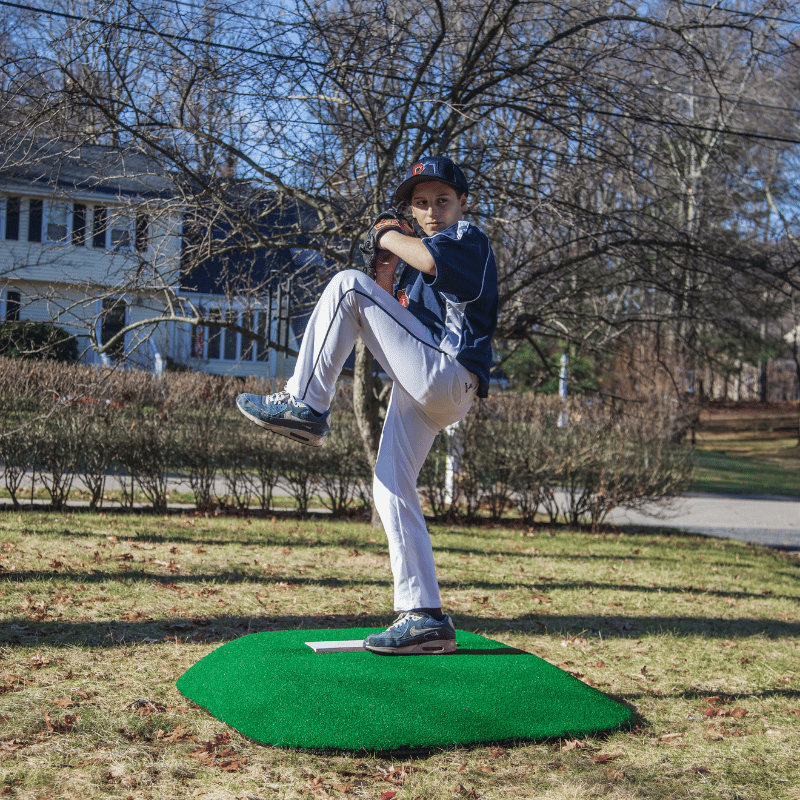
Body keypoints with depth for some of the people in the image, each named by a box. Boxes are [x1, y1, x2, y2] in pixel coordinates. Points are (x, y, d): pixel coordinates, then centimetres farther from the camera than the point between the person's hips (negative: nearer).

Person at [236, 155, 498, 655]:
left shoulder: (470, 238, 3)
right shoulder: (415, 260, 29)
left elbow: (432, 259, -21)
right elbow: (391, 331, 24)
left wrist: (391, 237, -3)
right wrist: (386, 269, 11)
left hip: (446, 376, -9)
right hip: (423, 393, 10)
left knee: (348, 285, -16)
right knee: (391, 489, 4)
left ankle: (305, 405, -14)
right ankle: (424, 617, 4)